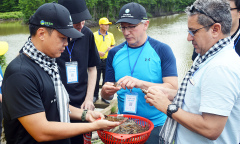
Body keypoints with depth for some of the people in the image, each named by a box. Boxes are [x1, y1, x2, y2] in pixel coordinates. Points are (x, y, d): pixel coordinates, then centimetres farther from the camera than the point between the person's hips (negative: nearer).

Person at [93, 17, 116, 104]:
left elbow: (113, 45, 18)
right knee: (96, 79, 6)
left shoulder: (110, 35, 9)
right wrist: (98, 52, -17)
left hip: (107, 60, 3)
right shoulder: (94, 35, -3)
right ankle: (95, 96, 24)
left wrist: (111, 48, -5)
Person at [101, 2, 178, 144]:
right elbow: (107, 96, 6)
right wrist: (106, 91, -17)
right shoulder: (115, 53, 2)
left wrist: (140, 84, -29)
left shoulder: (162, 50, -9)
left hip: (156, 126, -3)